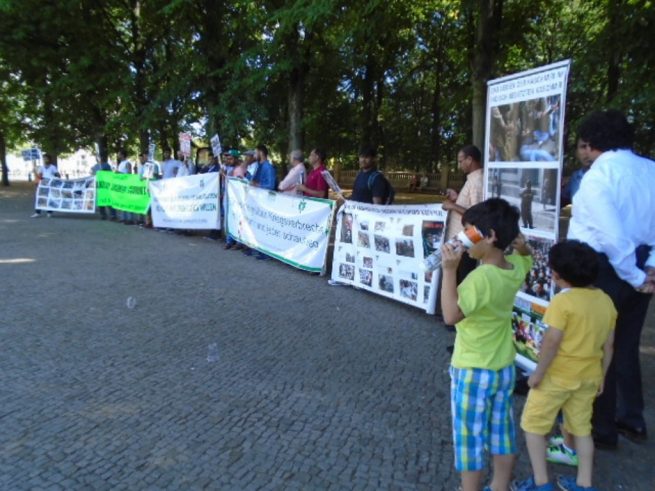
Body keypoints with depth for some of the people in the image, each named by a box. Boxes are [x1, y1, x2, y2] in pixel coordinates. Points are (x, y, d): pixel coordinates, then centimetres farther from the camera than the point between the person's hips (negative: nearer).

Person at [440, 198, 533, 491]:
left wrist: (449, 271, -35)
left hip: (473, 372, -8)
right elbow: (526, 258, 21)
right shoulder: (516, 269, -3)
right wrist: (521, 244, -2)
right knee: (502, 434, 21)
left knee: (469, 438, 9)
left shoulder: (480, 277, -28)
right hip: (504, 368, 8)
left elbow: (451, 315, -35)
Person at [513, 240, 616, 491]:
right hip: (588, 376, 7)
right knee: (582, 427, 21)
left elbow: (551, 342, -23)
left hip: (557, 375, -7)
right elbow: (608, 346, 7)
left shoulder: (563, 301, -21)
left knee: (533, 424, 9)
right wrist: (601, 377, 18)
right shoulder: (606, 301, 1)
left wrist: (537, 374, -13)